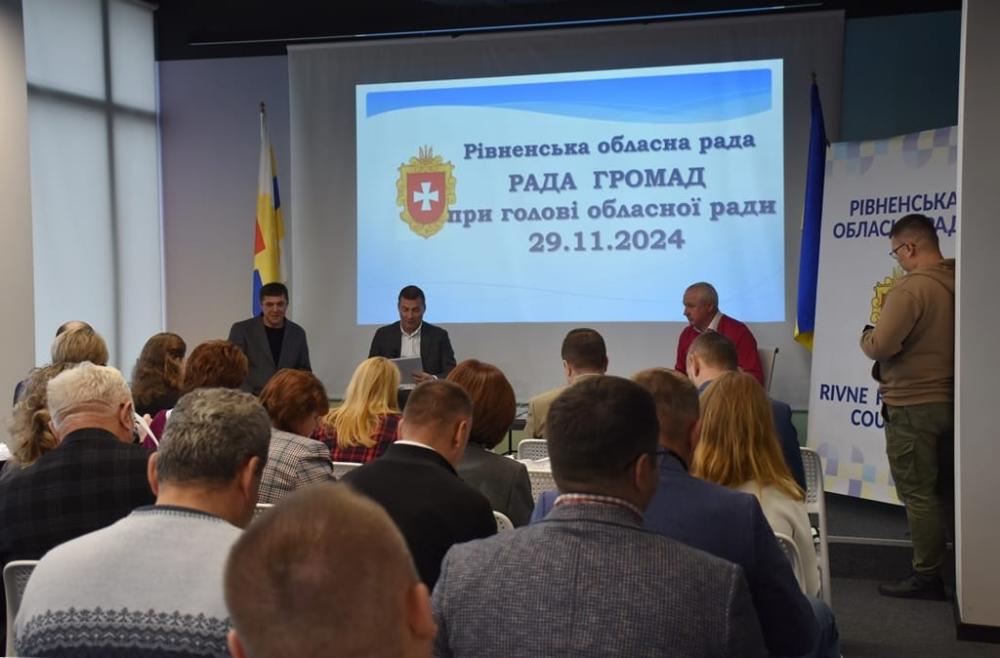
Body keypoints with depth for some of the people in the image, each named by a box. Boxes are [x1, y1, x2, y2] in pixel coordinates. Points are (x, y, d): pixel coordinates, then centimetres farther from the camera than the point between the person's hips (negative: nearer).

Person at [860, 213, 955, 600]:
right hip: (949, 402, 8)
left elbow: (880, 347, -23)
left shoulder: (910, 288, -20)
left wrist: (866, 335, -2)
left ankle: (926, 577, 6)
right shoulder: (957, 282, 5)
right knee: (946, 490, 18)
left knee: (918, 493, 0)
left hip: (913, 406, -8)